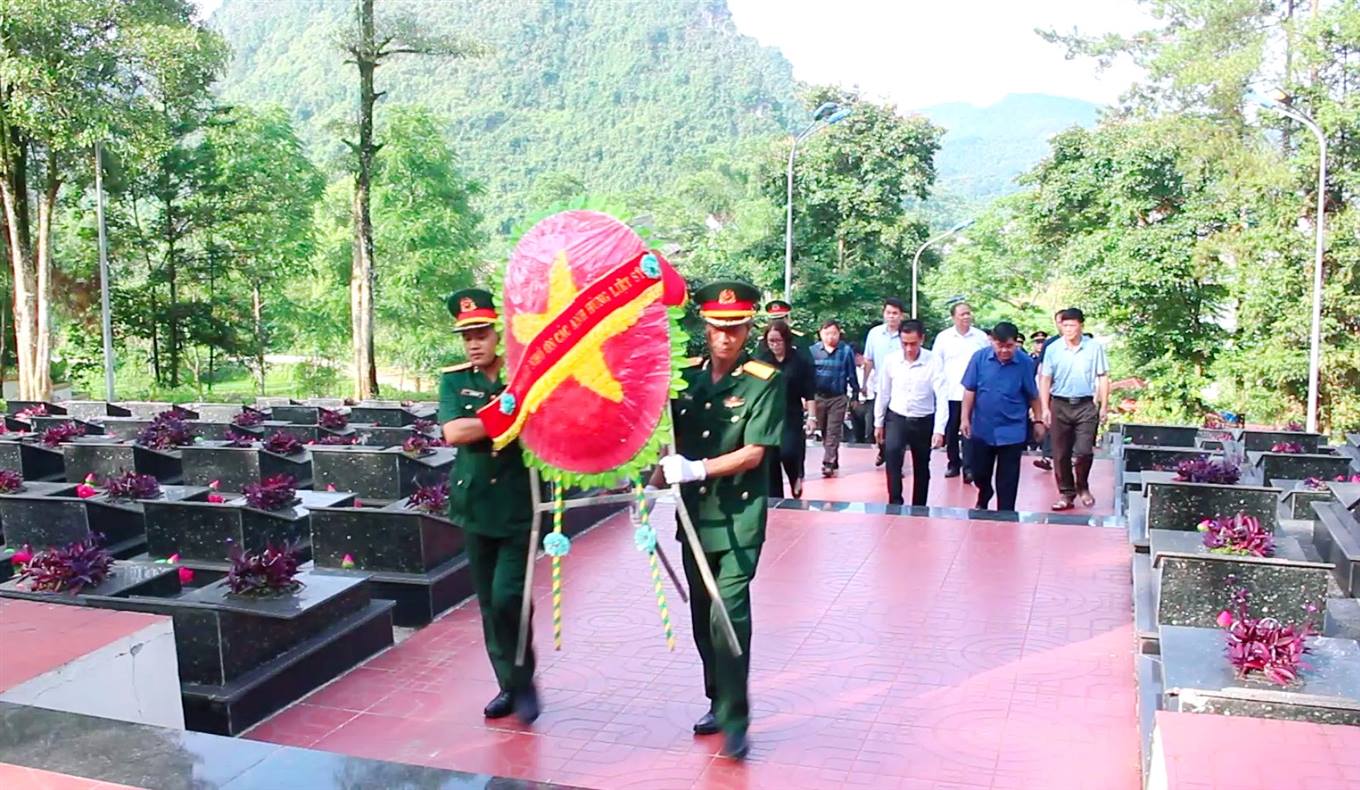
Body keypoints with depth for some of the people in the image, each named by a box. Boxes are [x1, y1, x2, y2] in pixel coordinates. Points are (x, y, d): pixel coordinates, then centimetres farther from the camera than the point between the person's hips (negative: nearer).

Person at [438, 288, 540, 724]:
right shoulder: (454, 380, 5)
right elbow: (453, 432, -11)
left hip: (519, 505, -3)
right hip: (475, 505, 3)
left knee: (507, 596, -11)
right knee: (489, 603, 10)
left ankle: (524, 680, 11)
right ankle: (508, 684, 25)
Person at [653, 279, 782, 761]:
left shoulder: (764, 382, -9)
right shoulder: (687, 376, 4)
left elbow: (753, 453, -15)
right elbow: (668, 439, 11)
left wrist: (697, 469, -23)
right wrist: (652, 485, 0)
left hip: (739, 517, -5)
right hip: (694, 513, 5)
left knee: (728, 615, -12)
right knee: (703, 617, 14)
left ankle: (735, 720, 0)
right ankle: (718, 703, 32)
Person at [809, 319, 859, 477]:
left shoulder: (846, 351, -7)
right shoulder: (813, 350, -3)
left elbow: (852, 375, 0)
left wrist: (855, 395, 2)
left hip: (838, 398, -3)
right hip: (818, 397, 3)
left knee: (833, 432, -3)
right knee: (824, 431, 12)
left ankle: (828, 463, -5)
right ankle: (833, 460, 26)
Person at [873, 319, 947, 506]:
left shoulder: (933, 362, -13)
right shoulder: (891, 361, -6)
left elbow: (942, 397, -16)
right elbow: (883, 394, 5)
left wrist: (939, 429, -23)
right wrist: (878, 423, 8)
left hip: (923, 421, 0)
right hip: (896, 418, 0)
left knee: (921, 468, 11)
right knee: (892, 452, -25)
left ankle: (918, 509, 25)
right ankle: (895, 503, -20)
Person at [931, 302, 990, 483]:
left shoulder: (981, 337, 3)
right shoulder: (943, 337, 3)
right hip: (949, 392, 1)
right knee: (950, 432, 8)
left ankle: (968, 467, -3)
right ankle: (953, 463, 21)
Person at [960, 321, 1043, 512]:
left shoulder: (1026, 363, -11)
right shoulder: (980, 358, -9)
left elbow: (1033, 395, 0)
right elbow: (970, 390, -3)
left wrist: (1038, 420, 4)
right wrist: (965, 418, -3)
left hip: (1012, 431, -2)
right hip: (982, 428, 2)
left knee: (1007, 480, 5)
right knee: (979, 472, 17)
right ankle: (984, 497, 48)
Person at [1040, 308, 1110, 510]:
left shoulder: (1094, 348, 0)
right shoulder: (1053, 350, 1)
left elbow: (1103, 378, 4)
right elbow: (1045, 380, 4)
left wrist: (1104, 406, 0)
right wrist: (1045, 408, -1)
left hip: (1086, 405, -1)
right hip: (1060, 405, 1)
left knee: (1084, 451, -6)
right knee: (1060, 454, 4)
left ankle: (1083, 488, 19)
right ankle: (1066, 493, 15)